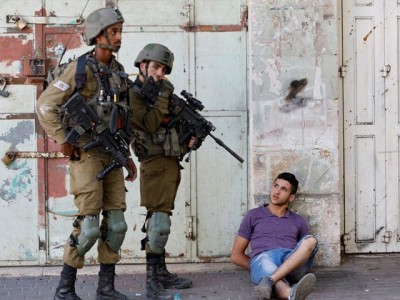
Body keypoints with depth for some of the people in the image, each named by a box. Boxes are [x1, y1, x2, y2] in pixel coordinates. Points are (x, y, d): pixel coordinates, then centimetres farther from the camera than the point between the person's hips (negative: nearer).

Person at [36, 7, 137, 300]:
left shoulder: (118, 72, 11)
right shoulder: (80, 69, -13)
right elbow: (45, 106, -14)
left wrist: (127, 155, 17)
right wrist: (63, 141, -15)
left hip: (111, 158, 7)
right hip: (86, 156, -7)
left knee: (116, 224, 3)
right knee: (89, 226, -10)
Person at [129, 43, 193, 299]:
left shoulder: (160, 92, 17)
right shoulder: (134, 94, -7)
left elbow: (174, 126, 23)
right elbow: (149, 124, -19)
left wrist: (187, 140, 5)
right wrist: (163, 96, -16)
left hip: (172, 163, 9)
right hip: (156, 164, -9)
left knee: (161, 220, 13)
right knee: (159, 221, -14)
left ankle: (161, 272, 19)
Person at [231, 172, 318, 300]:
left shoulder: (299, 221, 28)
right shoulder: (253, 216, 21)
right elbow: (236, 255, 19)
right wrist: (257, 268, 2)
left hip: (294, 265, 3)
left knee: (310, 240, -29)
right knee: (266, 263, -40)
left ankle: (269, 281, -47)